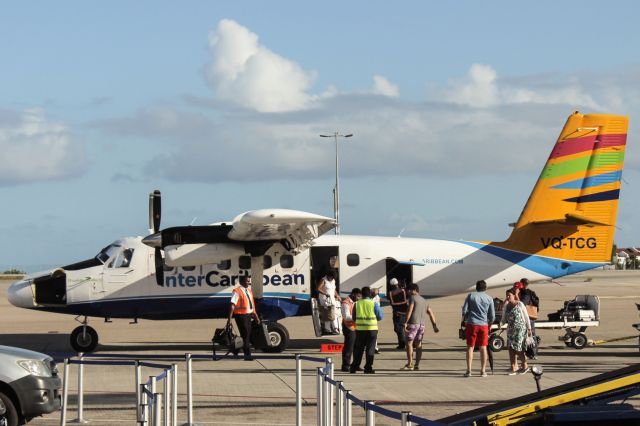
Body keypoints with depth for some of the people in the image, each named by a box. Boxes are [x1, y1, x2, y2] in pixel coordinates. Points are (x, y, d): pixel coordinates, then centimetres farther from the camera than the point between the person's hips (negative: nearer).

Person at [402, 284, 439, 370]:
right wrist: (434, 325, 20)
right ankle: (417, 365, 4)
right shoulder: (423, 300, 23)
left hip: (413, 323, -7)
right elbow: (431, 313, 21)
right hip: (421, 324, 7)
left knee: (409, 343, -3)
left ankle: (410, 364, -8)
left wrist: (406, 322, -17)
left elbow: (410, 310, -13)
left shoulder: (412, 297, 0)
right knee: (418, 344, 7)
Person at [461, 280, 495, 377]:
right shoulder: (489, 299, 5)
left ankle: (469, 370, -3)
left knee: (470, 347, 3)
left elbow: (464, 311, 0)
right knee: (483, 348, 6)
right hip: (483, 325, 1)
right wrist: (489, 326, 20)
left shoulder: (470, 296, 2)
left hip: (471, 324, -1)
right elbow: (492, 315, 6)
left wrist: (464, 322, 14)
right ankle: (483, 371, 7)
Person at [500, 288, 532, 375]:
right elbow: (504, 318, 11)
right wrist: (501, 323, -12)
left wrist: (529, 329, -2)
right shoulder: (506, 306, 8)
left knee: (518, 349, -7)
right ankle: (513, 368, 5)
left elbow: (526, 317, -2)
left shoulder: (520, 304, -6)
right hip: (510, 330, 6)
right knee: (511, 349, 0)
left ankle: (525, 366, 11)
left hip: (520, 329, -6)